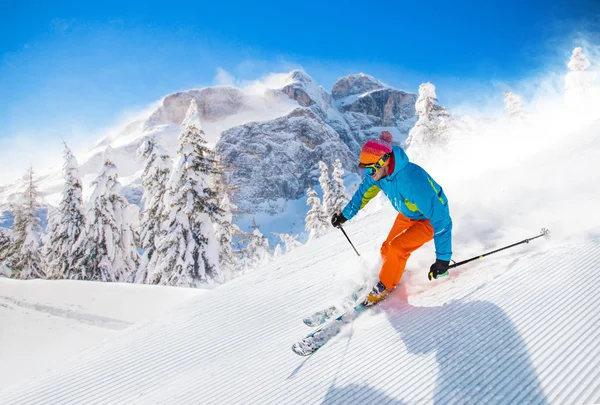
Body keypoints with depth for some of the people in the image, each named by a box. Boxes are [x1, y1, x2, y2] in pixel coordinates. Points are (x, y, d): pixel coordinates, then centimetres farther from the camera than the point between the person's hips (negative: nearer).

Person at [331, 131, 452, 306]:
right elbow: (365, 192, 4)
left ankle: (384, 288, 4)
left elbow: (441, 219, -38)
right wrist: (345, 214, 14)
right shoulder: (377, 172, -20)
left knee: (396, 249, -20)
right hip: (407, 215, 7)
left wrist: (443, 258, -39)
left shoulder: (413, 180, -43)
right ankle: (390, 277, 35)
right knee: (386, 250, 7)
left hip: (429, 219, -7)